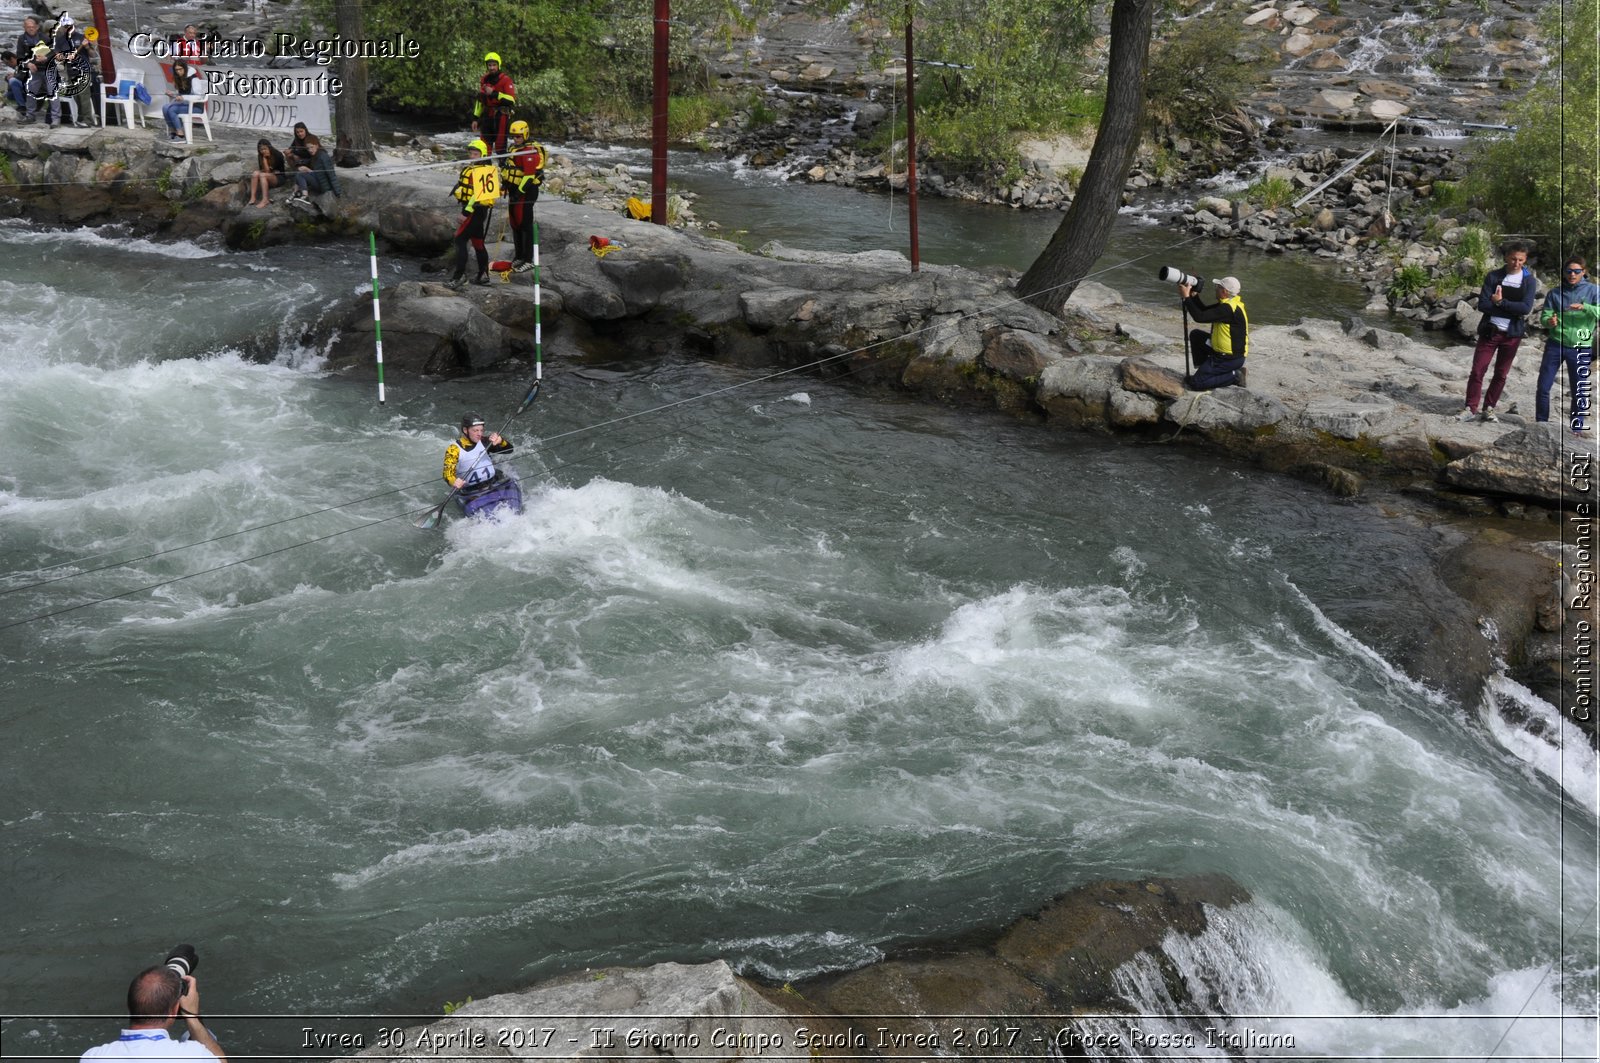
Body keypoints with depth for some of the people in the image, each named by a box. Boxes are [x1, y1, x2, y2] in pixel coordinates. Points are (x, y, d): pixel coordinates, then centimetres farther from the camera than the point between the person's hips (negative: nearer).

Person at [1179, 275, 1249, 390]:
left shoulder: (1228, 309, -27)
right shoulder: (1227, 304, 5)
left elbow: (1200, 317, -29)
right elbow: (1204, 310, 11)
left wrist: (1186, 297, -21)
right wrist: (1194, 295, -1)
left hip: (1231, 359, -10)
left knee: (1196, 384, -10)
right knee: (1196, 335, 17)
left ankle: (1234, 376, -4)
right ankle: (1203, 370, 18)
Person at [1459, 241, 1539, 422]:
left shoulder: (1529, 281, -1)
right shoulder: (1493, 276, -1)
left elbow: (1526, 308, -14)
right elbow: (1483, 304, -11)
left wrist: (1501, 302, -16)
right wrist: (1513, 310, -15)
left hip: (1512, 334, 1)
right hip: (1490, 331, 0)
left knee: (1501, 374, 8)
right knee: (1477, 370, -5)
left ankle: (1489, 408, 18)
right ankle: (1471, 408, 2)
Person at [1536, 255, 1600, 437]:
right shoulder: (1555, 293, 4)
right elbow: (1544, 317, 0)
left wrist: (1584, 307, -27)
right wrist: (1549, 321, -23)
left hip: (1581, 348, -1)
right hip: (1555, 345, 1)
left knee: (1579, 390, 4)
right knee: (1543, 387, 1)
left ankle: (1578, 427, 18)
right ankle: (1540, 423, 16)